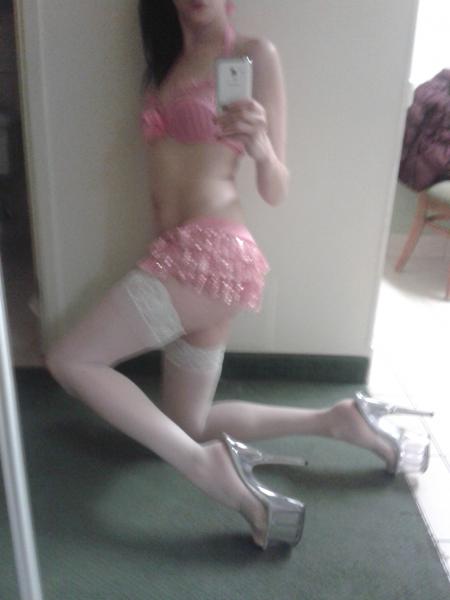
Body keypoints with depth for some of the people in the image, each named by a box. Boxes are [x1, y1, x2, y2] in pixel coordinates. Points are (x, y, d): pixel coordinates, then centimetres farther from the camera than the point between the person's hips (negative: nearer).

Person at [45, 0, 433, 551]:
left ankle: (208, 465, -9)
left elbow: (276, 192, -7)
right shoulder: (165, 63, 19)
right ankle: (337, 420, 16)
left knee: (68, 360, -7)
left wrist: (260, 146, -26)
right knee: (186, 426, 14)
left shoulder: (255, 54, -2)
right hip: (180, 256, 9)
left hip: (211, 252, -8)